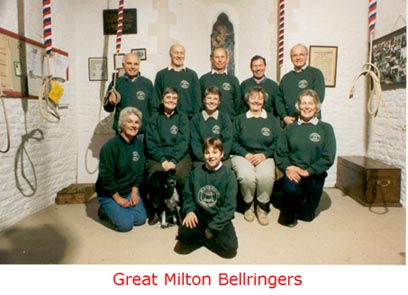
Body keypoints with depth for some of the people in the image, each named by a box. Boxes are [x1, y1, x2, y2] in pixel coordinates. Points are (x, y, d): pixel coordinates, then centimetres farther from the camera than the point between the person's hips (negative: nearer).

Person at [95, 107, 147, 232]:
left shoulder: (139, 144, -2)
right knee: (125, 224, -15)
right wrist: (118, 198, -14)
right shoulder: (110, 147, -21)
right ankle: (105, 210, 13)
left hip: (130, 190, 6)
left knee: (140, 219, -6)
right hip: (109, 193, -5)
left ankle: (120, 209, 20)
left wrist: (134, 192, -6)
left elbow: (140, 171, 3)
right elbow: (106, 177, -19)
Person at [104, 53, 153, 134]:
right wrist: (110, 103, -13)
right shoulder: (116, 83, 5)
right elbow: (107, 108, 10)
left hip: (144, 132, 1)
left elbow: (152, 108, 8)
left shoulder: (147, 83, 6)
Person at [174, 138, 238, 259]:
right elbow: (187, 195, 8)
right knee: (184, 234, -27)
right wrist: (189, 211, -13)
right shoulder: (196, 173, 0)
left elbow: (229, 206, -11)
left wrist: (212, 228, -14)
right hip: (199, 214, 1)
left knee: (230, 246, -22)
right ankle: (203, 235, 4)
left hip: (219, 217, -1)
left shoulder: (228, 175, -9)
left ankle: (199, 238, 2)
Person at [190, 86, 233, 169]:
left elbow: (227, 141, 3)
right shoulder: (196, 119, 10)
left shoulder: (225, 119, 11)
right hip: (201, 159, -1)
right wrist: (205, 158, -12)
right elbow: (195, 142, 2)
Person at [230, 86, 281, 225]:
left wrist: (264, 154, -11)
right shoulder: (240, 119, 14)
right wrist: (246, 154, -12)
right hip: (242, 155, 0)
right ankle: (248, 205, -2)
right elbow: (233, 141, 3)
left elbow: (277, 142, 5)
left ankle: (262, 207, -5)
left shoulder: (272, 119, 15)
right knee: (247, 176, -32)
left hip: (265, 156, 1)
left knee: (266, 176, -32)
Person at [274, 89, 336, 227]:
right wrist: (287, 167, -15)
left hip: (314, 175, 0)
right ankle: (288, 215, -4)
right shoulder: (290, 128, 11)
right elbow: (280, 153, 4)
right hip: (293, 173, 0)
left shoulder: (326, 128, 5)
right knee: (291, 188, -34)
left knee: (306, 215, 4)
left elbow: (328, 157, -5)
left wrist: (308, 171, -15)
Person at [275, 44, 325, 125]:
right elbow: (279, 99, 10)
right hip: (289, 123, 4)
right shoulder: (286, 78, 16)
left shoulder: (316, 73, 3)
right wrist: (284, 117, -6)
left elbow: (318, 98, -8)